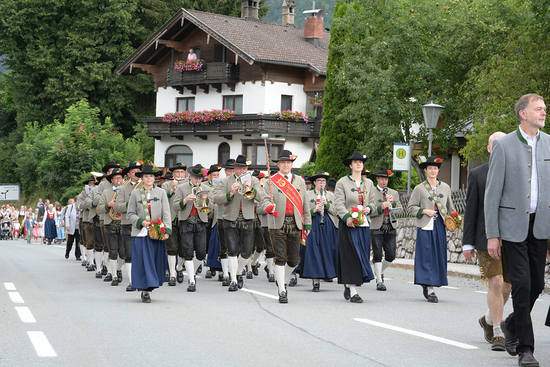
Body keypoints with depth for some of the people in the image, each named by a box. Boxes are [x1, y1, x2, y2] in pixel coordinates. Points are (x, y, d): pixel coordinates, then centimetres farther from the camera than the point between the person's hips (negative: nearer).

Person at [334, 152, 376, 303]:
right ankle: (353, 292, -8)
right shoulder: (342, 182, 0)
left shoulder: (368, 183, 15)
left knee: (362, 255, 4)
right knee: (351, 256, -8)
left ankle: (348, 285, 23)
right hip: (348, 224, -5)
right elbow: (339, 203, -7)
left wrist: (369, 208, -5)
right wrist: (347, 217, -21)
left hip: (364, 224, 5)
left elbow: (372, 201, 18)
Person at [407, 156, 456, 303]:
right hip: (425, 226, -4)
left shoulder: (445, 187, 12)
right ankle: (429, 290, -7)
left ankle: (428, 284, 18)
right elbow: (411, 208, 4)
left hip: (440, 226, 4)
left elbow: (450, 207, 20)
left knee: (439, 256, 3)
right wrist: (424, 211, -11)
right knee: (427, 257, -8)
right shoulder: (419, 189, 2)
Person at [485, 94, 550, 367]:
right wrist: (492, 235, -8)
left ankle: (512, 325, 34)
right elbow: (492, 192, -5)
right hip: (513, 225, -4)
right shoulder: (503, 145, -5)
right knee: (522, 284, -8)